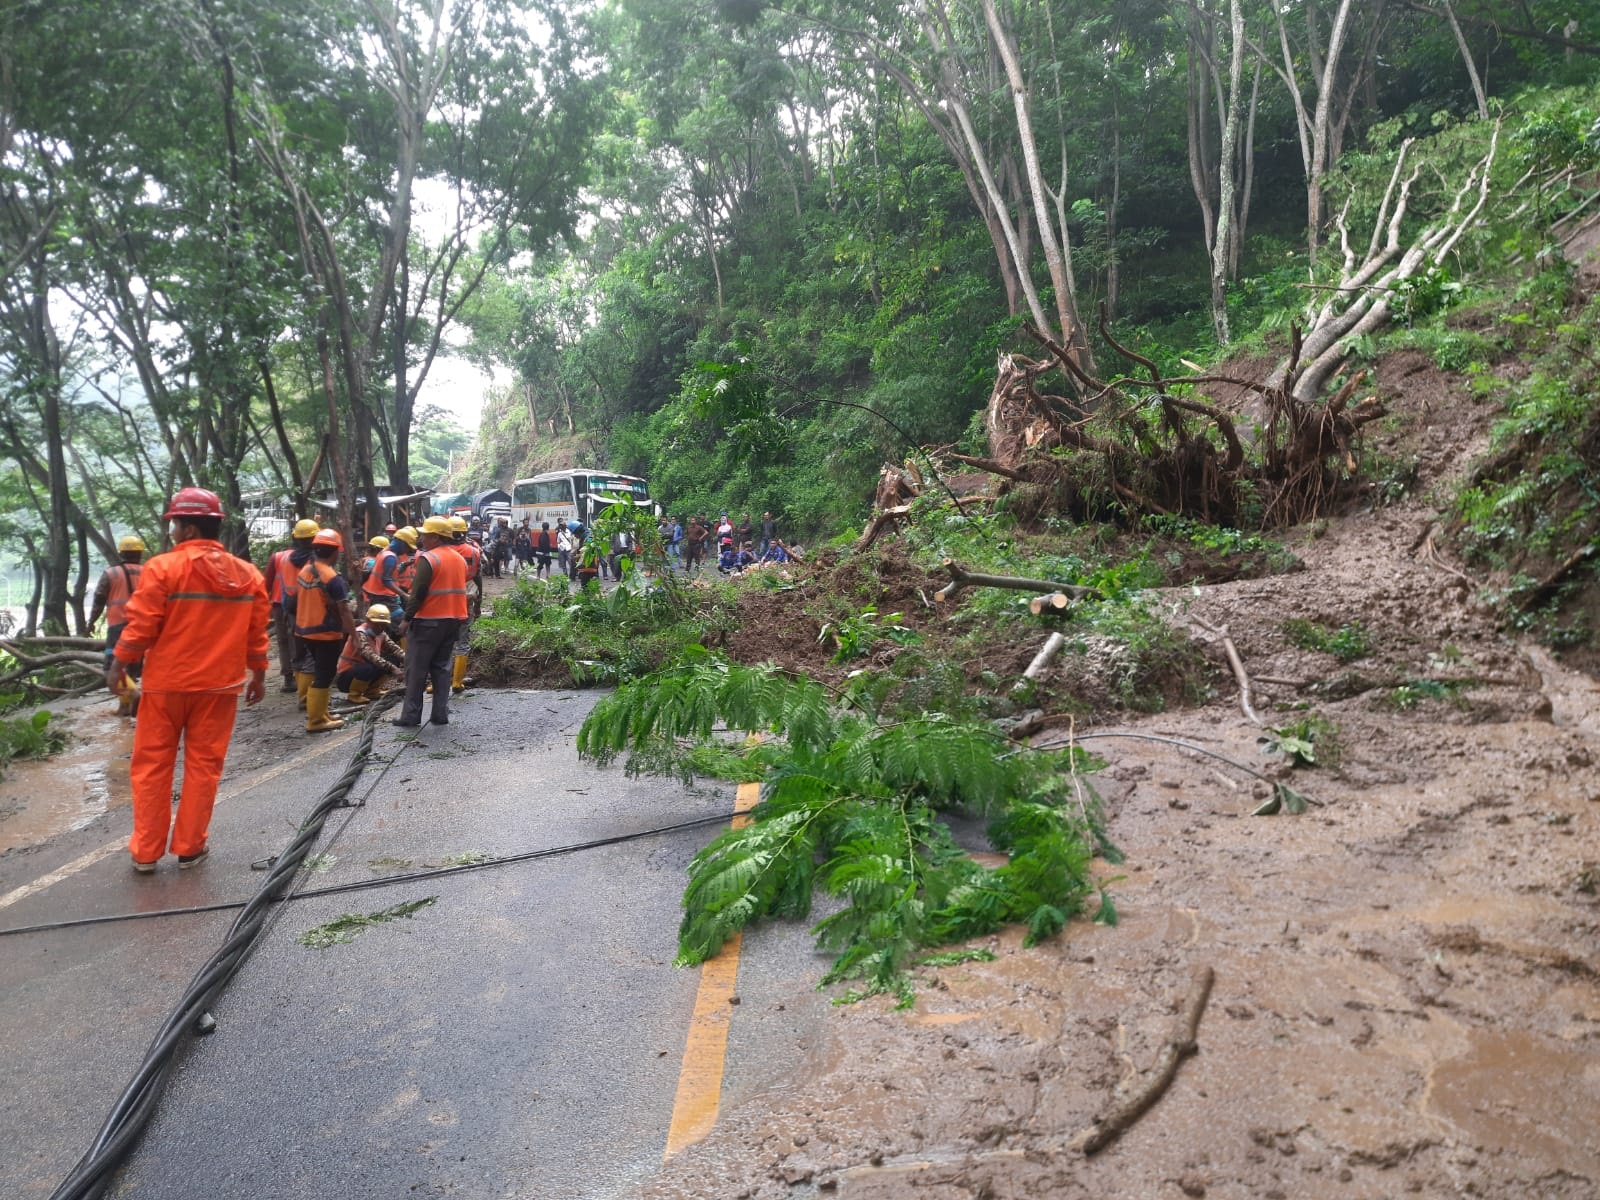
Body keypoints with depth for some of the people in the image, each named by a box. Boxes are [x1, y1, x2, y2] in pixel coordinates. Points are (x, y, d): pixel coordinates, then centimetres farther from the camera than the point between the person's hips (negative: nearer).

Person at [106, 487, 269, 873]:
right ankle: (189, 846, 16)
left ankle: (146, 851, 15)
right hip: (219, 683, 3)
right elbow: (256, 634, 6)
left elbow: (141, 626, -10)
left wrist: (118, 664, 4)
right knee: (203, 764, 10)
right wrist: (258, 675, 15)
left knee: (152, 765, 10)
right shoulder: (247, 574, 1)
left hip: (167, 682, -3)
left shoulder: (163, 567, -11)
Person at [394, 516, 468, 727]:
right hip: (453, 620, 7)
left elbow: (417, 593, -15)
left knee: (417, 668, 1)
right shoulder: (459, 559, 11)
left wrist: (407, 618, -9)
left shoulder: (428, 559, -13)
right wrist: (456, 617, 17)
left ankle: (410, 716, 3)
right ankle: (441, 714, 10)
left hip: (429, 621, -7)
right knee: (441, 666, 12)